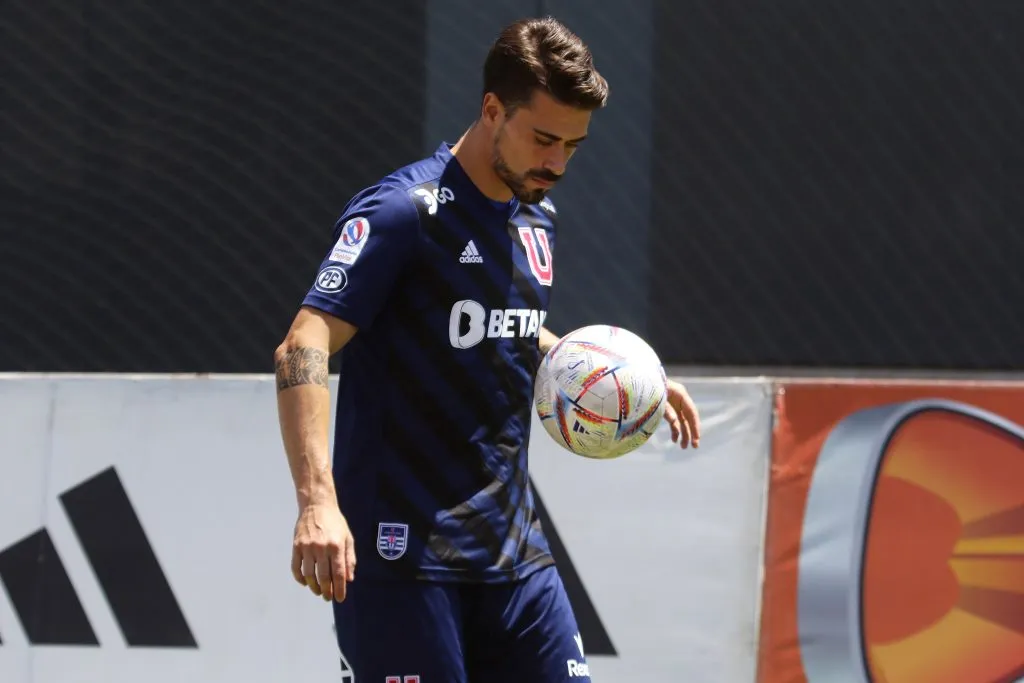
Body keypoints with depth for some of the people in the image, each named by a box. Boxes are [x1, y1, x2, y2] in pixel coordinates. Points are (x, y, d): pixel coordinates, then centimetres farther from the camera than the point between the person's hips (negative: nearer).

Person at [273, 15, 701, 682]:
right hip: (405, 553, -7)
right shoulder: (403, 212, -12)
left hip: (514, 551, 7)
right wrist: (318, 500, -33)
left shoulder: (538, 220, 13)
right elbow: (303, 349, -21)